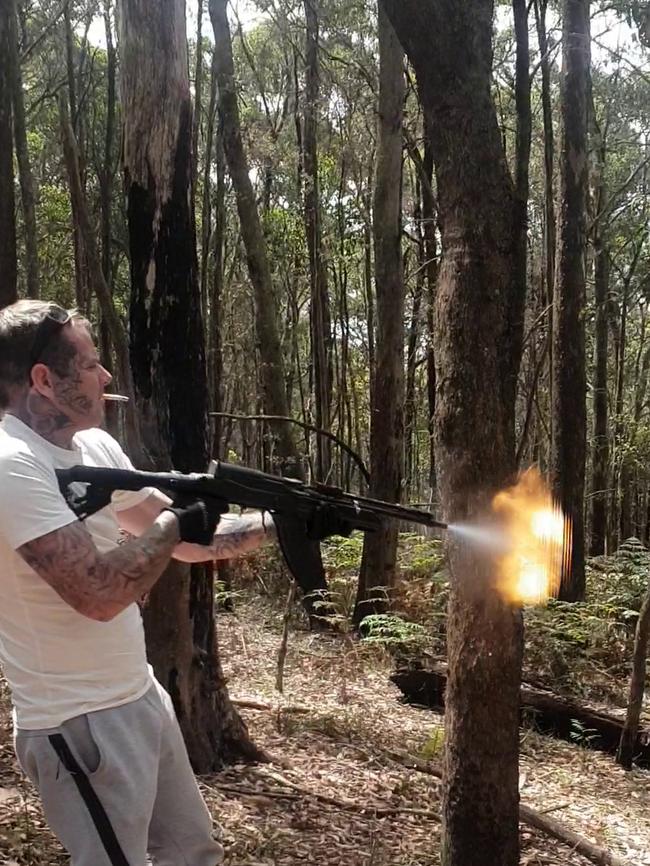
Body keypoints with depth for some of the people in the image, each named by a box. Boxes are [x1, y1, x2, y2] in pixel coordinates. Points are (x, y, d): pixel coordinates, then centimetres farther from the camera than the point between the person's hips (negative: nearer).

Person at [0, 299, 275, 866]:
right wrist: (176, 521, -16)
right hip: (80, 724, -9)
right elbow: (99, 593, -29)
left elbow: (185, 541, 11)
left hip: (140, 698, 9)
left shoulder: (95, 446, 5)